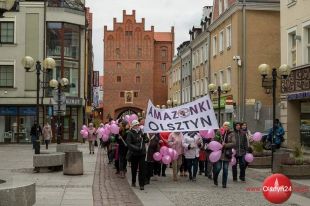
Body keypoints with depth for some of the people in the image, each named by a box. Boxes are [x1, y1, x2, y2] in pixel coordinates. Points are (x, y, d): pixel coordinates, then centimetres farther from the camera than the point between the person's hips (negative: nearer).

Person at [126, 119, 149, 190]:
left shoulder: (141, 131, 6)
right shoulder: (130, 133, -7)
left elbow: (147, 140, 16)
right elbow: (128, 144, -15)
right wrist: (137, 148, -21)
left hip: (142, 153, 2)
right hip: (134, 154, -2)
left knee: (142, 169, -4)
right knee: (134, 168, 12)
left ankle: (141, 184, -1)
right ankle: (133, 182, 32)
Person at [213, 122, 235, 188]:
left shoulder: (231, 134, 1)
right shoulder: (218, 132, 1)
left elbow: (233, 143, -7)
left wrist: (225, 145, -17)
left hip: (226, 154, 1)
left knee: (225, 169, 4)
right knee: (218, 168, -2)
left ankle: (224, 183, 15)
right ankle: (215, 179, 27)